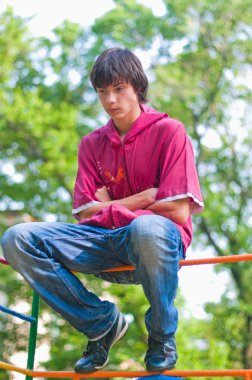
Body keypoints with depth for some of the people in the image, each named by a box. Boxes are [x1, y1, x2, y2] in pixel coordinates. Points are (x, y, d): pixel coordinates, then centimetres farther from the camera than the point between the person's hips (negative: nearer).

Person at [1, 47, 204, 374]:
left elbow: (178, 212, -11)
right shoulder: (92, 144, 13)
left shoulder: (168, 131, -2)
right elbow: (86, 214, 4)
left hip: (163, 241, -5)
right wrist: (146, 196, -5)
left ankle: (162, 334, -13)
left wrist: (111, 206, 0)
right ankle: (102, 323, -1)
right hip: (105, 244, 5)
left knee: (147, 228, -43)